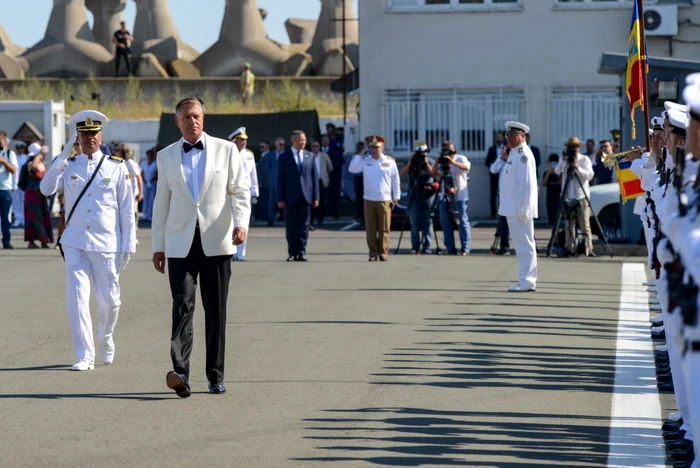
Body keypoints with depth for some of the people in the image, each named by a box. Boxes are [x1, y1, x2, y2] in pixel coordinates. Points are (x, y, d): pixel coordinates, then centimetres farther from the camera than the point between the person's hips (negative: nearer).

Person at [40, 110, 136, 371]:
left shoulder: (117, 167, 2)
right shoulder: (68, 166, 5)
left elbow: (127, 210, 3)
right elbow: (46, 189, -13)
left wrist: (128, 246, -1)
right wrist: (64, 156, -17)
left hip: (107, 244, 0)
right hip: (75, 244, 0)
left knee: (109, 301, 7)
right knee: (77, 299, -7)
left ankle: (106, 341, 35)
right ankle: (85, 356, -2)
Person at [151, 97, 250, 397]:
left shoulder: (226, 150, 6)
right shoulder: (166, 156, 11)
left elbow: (240, 191, 2)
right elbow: (161, 203, 14)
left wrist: (241, 223, -16)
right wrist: (158, 246, 12)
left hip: (216, 243, 0)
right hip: (180, 243, 0)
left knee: (216, 311, 4)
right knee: (183, 305, -13)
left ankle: (215, 376, 12)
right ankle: (180, 372, -22)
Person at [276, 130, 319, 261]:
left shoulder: (310, 156, 9)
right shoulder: (284, 157, 3)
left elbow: (314, 177, 9)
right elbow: (280, 179, 0)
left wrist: (316, 197, 3)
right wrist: (280, 198, -6)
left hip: (306, 196, 2)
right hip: (290, 197, -2)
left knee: (304, 226, 0)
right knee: (291, 226, 2)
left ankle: (301, 253, 3)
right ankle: (292, 253, 8)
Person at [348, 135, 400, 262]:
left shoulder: (390, 161, 3)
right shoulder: (365, 161, 6)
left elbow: (396, 180, 6)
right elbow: (352, 169, -4)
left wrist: (396, 197, 2)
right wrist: (359, 155, -4)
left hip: (384, 200, -2)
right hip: (369, 199, 2)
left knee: (384, 229, -1)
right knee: (370, 229, 2)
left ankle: (383, 252, 6)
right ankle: (373, 253, 7)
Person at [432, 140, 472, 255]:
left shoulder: (460, 158, 2)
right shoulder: (441, 162, 14)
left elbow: (466, 167, -18)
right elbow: (434, 174, 3)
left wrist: (453, 162, -28)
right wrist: (437, 163, -10)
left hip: (460, 195, -4)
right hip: (445, 195, 4)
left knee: (463, 220, -7)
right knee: (445, 222, 2)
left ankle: (465, 248, -8)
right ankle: (450, 248, 7)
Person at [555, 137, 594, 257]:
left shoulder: (585, 159, 4)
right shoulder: (563, 159, 11)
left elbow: (589, 175, -7)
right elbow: (557, 171, -4)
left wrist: (578, 168, -20)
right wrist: (563, 161, -19)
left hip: (582, 196, -3)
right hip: (567, 196, 3)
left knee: (585, 224, -7)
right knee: (569, 224, 2)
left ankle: (588, 249, -8)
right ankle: (570, 249, 6)